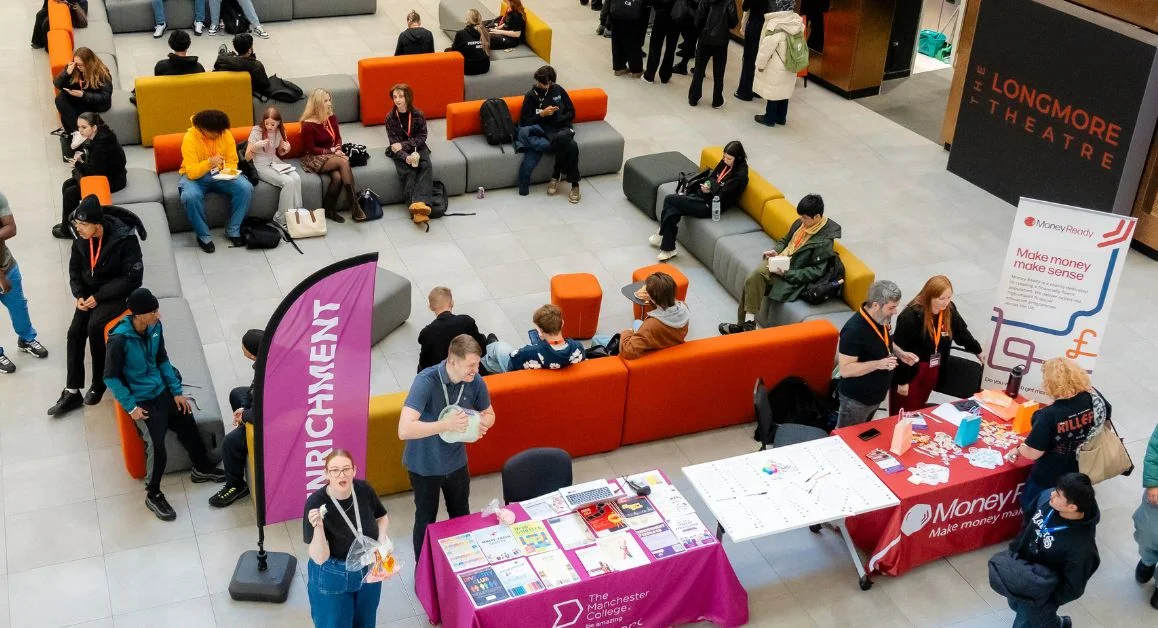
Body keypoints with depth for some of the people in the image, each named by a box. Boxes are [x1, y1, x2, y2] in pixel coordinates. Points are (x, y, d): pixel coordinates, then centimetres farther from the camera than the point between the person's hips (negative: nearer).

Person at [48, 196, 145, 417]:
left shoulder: (124, 239, -26)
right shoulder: (81, 238, -8)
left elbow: (132, 278, -22)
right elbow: (75, 267, 9)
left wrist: (99, 297, -22)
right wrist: (79, 295, -7)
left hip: (117, 292, -6)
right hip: (90, 291, 6)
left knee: (94, 326, -27)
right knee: (75, 332, -10)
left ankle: (99, 382, -4)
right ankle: (72, 392, -1)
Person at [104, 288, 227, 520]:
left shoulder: (155, 327, -7)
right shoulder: (120, 339, -24)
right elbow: (111, 377, -14)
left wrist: (177, 392, 5)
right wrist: (131, 407, -14)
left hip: (162, 391, 6)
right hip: (142, 400, -6)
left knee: (189, 428, 2)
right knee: (156, 447, -18)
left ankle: (202, 469, 31)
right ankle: (153, 495, 4)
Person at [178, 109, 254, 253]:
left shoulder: (226, 134, -11)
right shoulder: (190, 138, -22)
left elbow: (232, 161, -4)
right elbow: (192, 172, -26)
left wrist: (229, 172, -26)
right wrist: (209, 163, -43)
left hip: (220, 174, 3)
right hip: (196, 175, -3)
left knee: (246, 188, -23)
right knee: (190, 196, -36)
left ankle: (233, 230, -8)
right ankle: (203, 236, -14)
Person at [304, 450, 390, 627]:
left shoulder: (364, 490, -17)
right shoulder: (316, 503, -28)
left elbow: (382, 517, 6)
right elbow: (319, 558, -26)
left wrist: (382, 539, -13)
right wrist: (318, 527, -42)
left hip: (369, 571, 4)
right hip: (332, 577, -4)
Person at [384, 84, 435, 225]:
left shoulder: (418, 115, -8)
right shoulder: (390, 117, -9)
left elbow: (421, 138, -5)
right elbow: (394, 143, -11)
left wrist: (403, 145, -19)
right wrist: (406, 157, -29)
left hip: (417, 148, 1)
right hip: (399, 152, -1)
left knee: (426, 166, -30)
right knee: (409, 170, -29)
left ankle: (421, 202, -46)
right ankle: (415, 209, -42)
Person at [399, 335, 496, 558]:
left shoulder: (475, 382, -15)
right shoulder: (426, 381, -31)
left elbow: (489, 414, 4)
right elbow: (404, 430, -38)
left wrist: (481, 424, -19)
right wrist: (446, 424, -43)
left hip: (456, 461, 4)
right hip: (424, 465, -4)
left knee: (461, 516, 21)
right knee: (426, 520, 15)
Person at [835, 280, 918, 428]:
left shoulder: (882, 319, -5)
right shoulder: (854, 330, -32)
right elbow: (845, 369, -29)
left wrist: (900, 353, -2)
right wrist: (878, 364, -37)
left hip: (876, 395, 8)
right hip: (856, 400, -8)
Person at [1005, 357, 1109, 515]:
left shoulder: (1050, 415, -33)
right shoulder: (1093, 396, -16)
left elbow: (1033, 453, -26)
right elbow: (1106, 416, 6)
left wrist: (1017, 450, -4)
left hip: (1050, 479, -6)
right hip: (1083, 473, 6)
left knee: (1033, 514, 22)